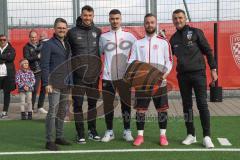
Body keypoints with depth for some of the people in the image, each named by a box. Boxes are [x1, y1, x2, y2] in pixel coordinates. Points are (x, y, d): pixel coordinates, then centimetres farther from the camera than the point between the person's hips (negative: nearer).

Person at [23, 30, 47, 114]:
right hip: (35, 71, -4)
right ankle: (31, 108, 4)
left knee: (43, 89, 7)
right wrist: (37, 56, -16)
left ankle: (40, 107, 17)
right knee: (34, 89, -6)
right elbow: (27, 58, -9)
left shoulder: (41, 45, 16)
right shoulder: (27, 47, 2)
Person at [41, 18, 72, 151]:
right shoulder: (48, 44, -4)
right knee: (53, 112, -8)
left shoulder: (67, 44, 17)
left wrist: (71, 82, 15)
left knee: (63, 112, 11)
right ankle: (49, 141, -3)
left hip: (66, 85, 7)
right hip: (54, 84, -7)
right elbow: (44, 65, -10)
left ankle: (59, 137, 22)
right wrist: (46, 83, -17)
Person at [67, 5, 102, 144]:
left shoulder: (98, 32, 6)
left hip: (94, 75, 3)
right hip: (78, 75, -2)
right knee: (78, 104, 0)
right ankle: (81, 134, 9)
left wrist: (99, 68, 9)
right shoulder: (72, 32, -2)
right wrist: (72, 65, -3)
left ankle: (93, 131, 24)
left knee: (93, 103, 12)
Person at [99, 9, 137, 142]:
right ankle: (109, 132, 15)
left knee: (126, 104, 4)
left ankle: (127, 131, 15)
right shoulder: (103, 37, 6)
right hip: (108, 77, 1)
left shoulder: (129, 36, 3)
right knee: (107, 105, 3)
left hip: (124, 76, 0)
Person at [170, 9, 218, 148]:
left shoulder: (196, 32, 0)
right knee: (187, 105, 7)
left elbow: (208, 51, 0)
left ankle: (207, 137, -1)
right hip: (182, 75, 4)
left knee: (202, 104, -5)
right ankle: (191, 135, 16)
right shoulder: (173, 38, 11)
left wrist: (213, 69, -4)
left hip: (198, 73, -4)